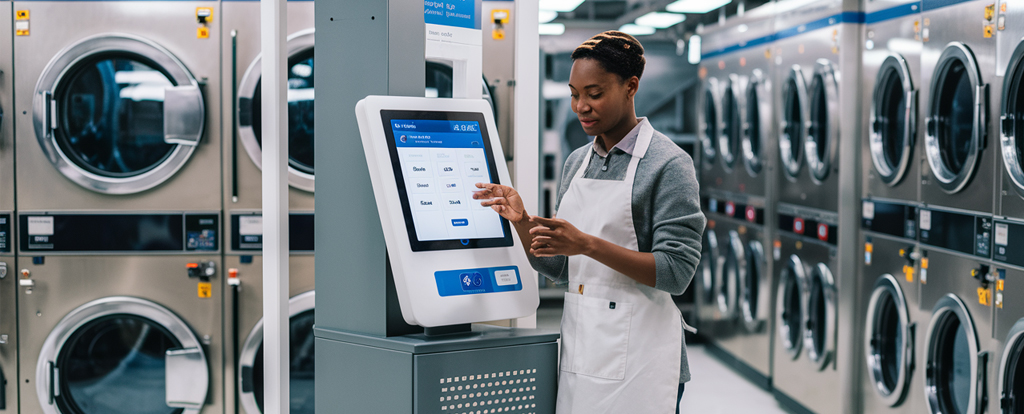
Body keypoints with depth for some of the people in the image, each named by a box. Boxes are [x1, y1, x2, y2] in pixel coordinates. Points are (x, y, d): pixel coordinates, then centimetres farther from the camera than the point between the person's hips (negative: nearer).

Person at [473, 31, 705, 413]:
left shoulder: (668, 163, -8)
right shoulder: (577, 161, 12)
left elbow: (676, 273, -16)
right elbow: (556, 268, 14)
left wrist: (587, 244, -24)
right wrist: (521, 222, -4)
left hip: (637, 355, -6)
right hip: (578, 347, 6)